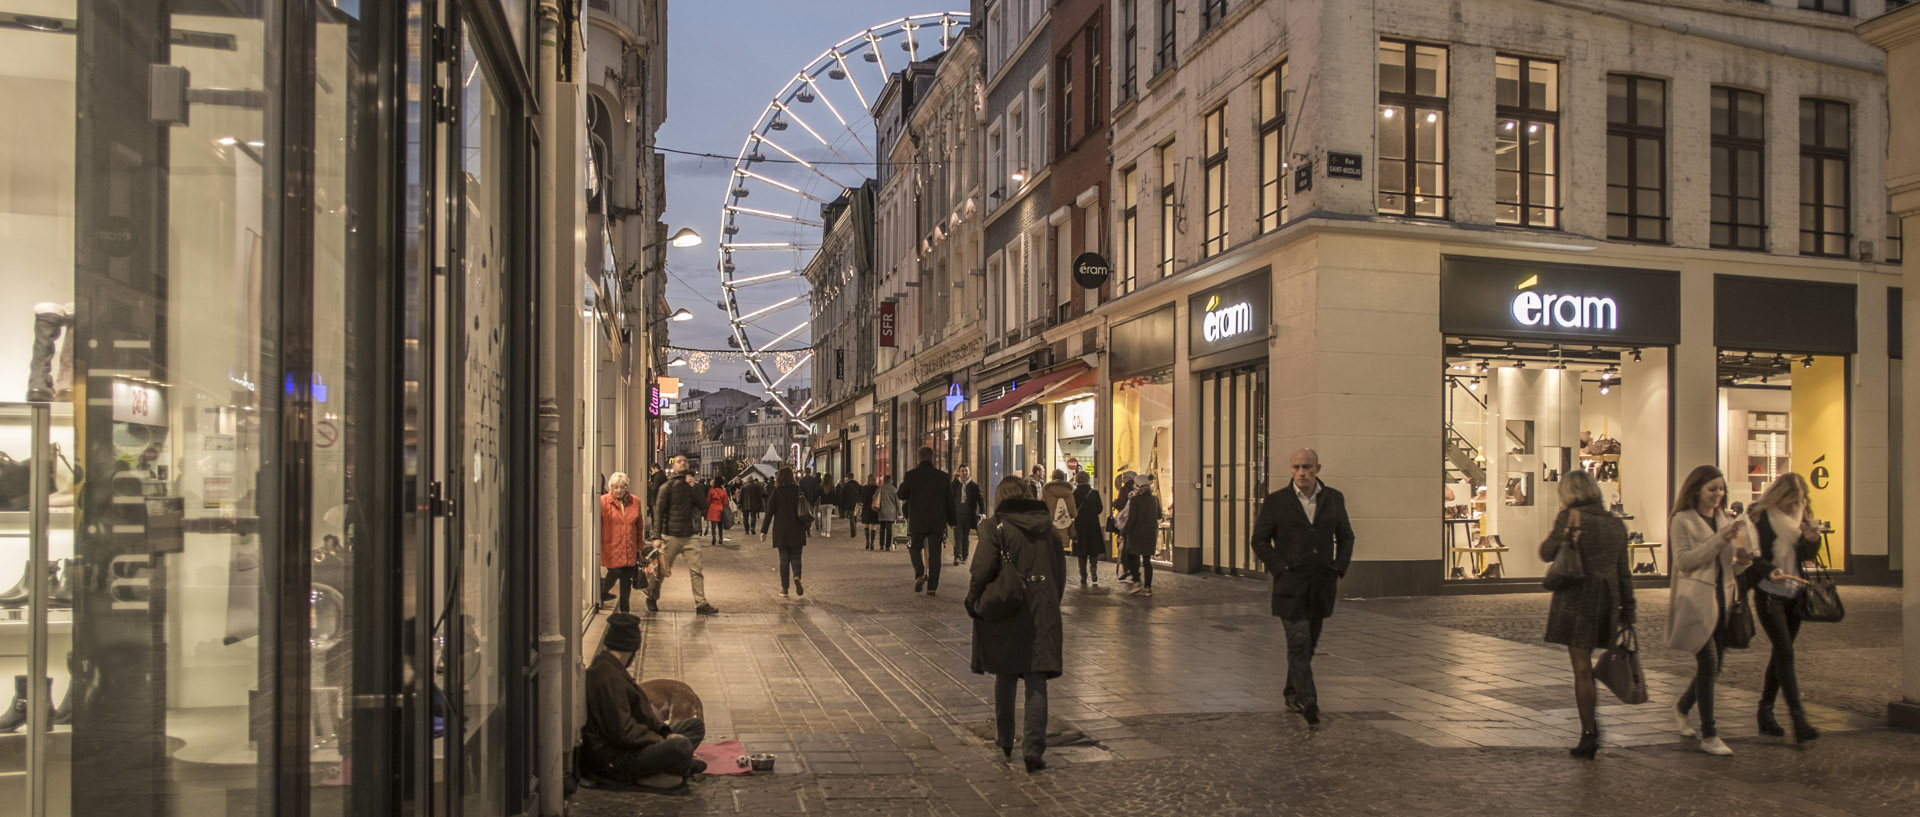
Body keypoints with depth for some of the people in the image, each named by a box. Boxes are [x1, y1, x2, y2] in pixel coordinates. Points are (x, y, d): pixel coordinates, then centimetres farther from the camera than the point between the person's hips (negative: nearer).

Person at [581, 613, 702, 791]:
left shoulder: (603, 668, 11)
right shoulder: (608, 678, -24)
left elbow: (640, 712, 16)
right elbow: (622, 732, -27)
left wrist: (666, 733, 4)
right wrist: (661, 741, -15)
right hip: (611, 762, -11)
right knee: (682, 747, -28)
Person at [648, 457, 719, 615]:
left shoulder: (692, 486, 12)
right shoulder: (667, 487, -2)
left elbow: (703, 506, 2)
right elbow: (658, 512, -6)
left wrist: (694, 488, -8)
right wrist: (657, 536, -13)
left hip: (691, 536, 4)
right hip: (671, 535, -4)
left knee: (696, 570, -3)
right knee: (662, 570, 5)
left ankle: (701, 603, -1)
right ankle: (651, 598, 25)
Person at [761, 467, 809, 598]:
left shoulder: (776, 492, -4)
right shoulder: (798, 490, -1)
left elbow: (769, 512, -4)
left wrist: (764, 531, 1)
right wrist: (805, 527, 16)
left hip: (781, 531, 0)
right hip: (797, 532, 1)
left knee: (784, 559, 8)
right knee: (795, 557, 10)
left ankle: (784, 589, 6)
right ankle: (796, 577, -19)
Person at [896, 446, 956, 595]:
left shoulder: (911, 475, -7)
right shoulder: (943, 476, -1)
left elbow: (902, 496, 4)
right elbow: (949, 500, 4)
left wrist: (902, 483, 23)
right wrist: (951, 520, 14)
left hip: (917, 521, -1)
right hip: (938, 522, 1)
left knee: (915, 548, 16)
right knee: (934, 553, 6)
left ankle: (920, 574, -8)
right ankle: (932, 587, 4)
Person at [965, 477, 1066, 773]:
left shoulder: (995, 527, -7)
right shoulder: (1049, 529, 6)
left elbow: (983, 569, -15)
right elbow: (1061, 575, 10)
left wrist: (972, 601, -1)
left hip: (1005, 615, -1)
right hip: (1042, 615, 2)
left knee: (1004, 679, 16)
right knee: (1036, 683, 2)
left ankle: (1004, 741, 28)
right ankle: (1034, 748, -6)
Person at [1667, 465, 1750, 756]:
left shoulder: (1725, 520, 15)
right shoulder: (1683, 520, -3)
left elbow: (1728, 565, 19)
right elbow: (1684, 560, -14)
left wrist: (1742, 562, -3)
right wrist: (1719, 539, -21)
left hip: (1723, 599, 7)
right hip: (1696, 599, -7)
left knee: (1715, 664, 10)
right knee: (1708, 662, -12)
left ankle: (1681, 707, 35)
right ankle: (1708, 736, -8)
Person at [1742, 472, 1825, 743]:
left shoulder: (1801, 516, 6)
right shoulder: (1758, 515, -11)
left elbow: (1807, 556, 8)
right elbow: (1752, 555, -13)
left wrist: (1811, 540, -13)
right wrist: (1769, 571, -31)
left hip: (1793, 593, 6)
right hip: (1768, 594, -6)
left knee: (1780, 653, 10)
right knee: (1785, 652, -13)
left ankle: (1765, 713, 20)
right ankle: (1798, 720, -15)